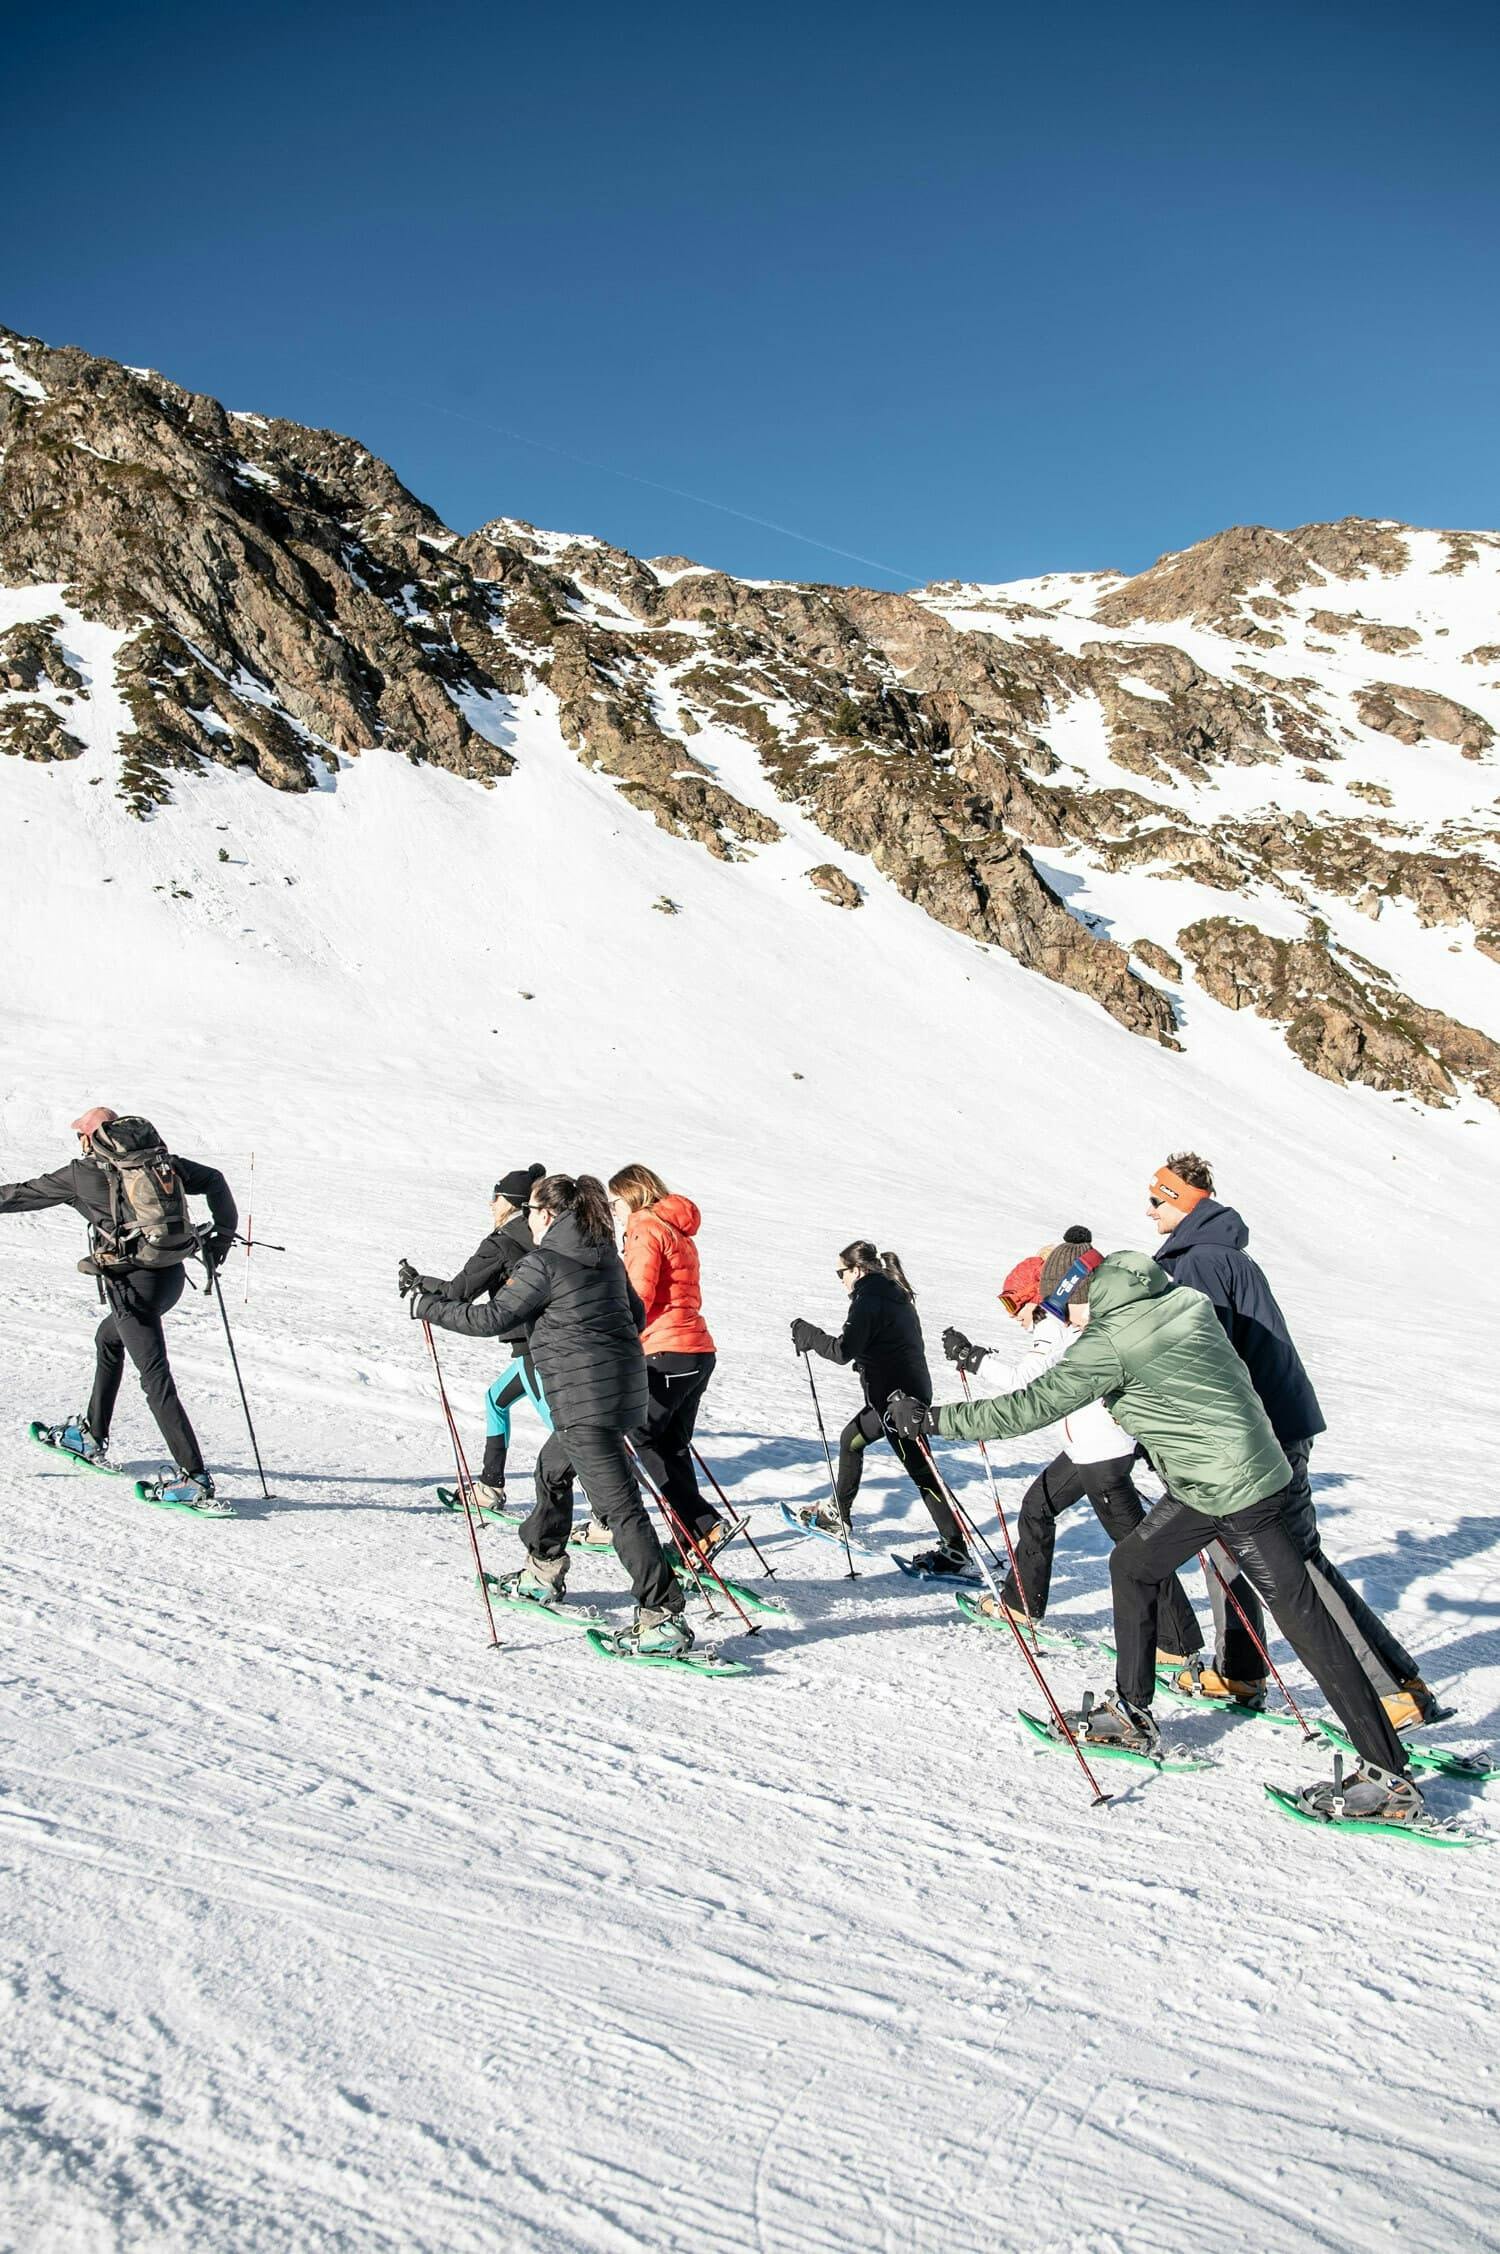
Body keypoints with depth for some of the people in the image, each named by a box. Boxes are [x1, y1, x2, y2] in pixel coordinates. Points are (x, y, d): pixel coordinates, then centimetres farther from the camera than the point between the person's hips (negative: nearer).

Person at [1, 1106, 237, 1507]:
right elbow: (213, 1180, 16)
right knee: (108, 1337, 31)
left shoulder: (86, 1172, 1)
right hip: (173, 1277, 7)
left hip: (133, 1282, -7)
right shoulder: (160, 1159, 14)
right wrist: (223, 1234, 21)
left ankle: (196, 1479, -12)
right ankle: (92, 1436, 42)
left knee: (156, 1380, -6)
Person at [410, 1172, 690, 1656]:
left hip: (585, 1400, -9)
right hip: (625, 1388, 9)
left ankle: (663, 1618, -11)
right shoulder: (607, 1255, 12)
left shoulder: (543, 1263, -12)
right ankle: (544, 1575, 40)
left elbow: (492, 1318, -10)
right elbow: (635, 1314, 20)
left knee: (619, 1506, -9)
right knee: (552, 1469, 28)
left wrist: (428, 1306, 3)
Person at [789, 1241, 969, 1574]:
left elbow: (843, 1350, -22)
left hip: (896, 1396, -10)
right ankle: (839, 1515, 35)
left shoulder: (868, 1299, -16)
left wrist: (808, 1335, -9)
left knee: (919, 1469, -7)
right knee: (850, 1439, 23)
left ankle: (955, 1549, -5)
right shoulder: (895, 1294, 13)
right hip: (911, 1390, 10)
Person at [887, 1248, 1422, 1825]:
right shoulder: (1188, 1303, 3)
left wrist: (934, 1419, -11)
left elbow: (1032, 1406, -18)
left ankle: (1389, 1776, 5)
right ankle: (1133, 1715, 26)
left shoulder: (1110, 1341, -18)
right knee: (1131, 1564, 17)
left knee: (1302, 1617, -3)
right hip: (1253, 1468, 9)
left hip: (1226, 1490, -9)